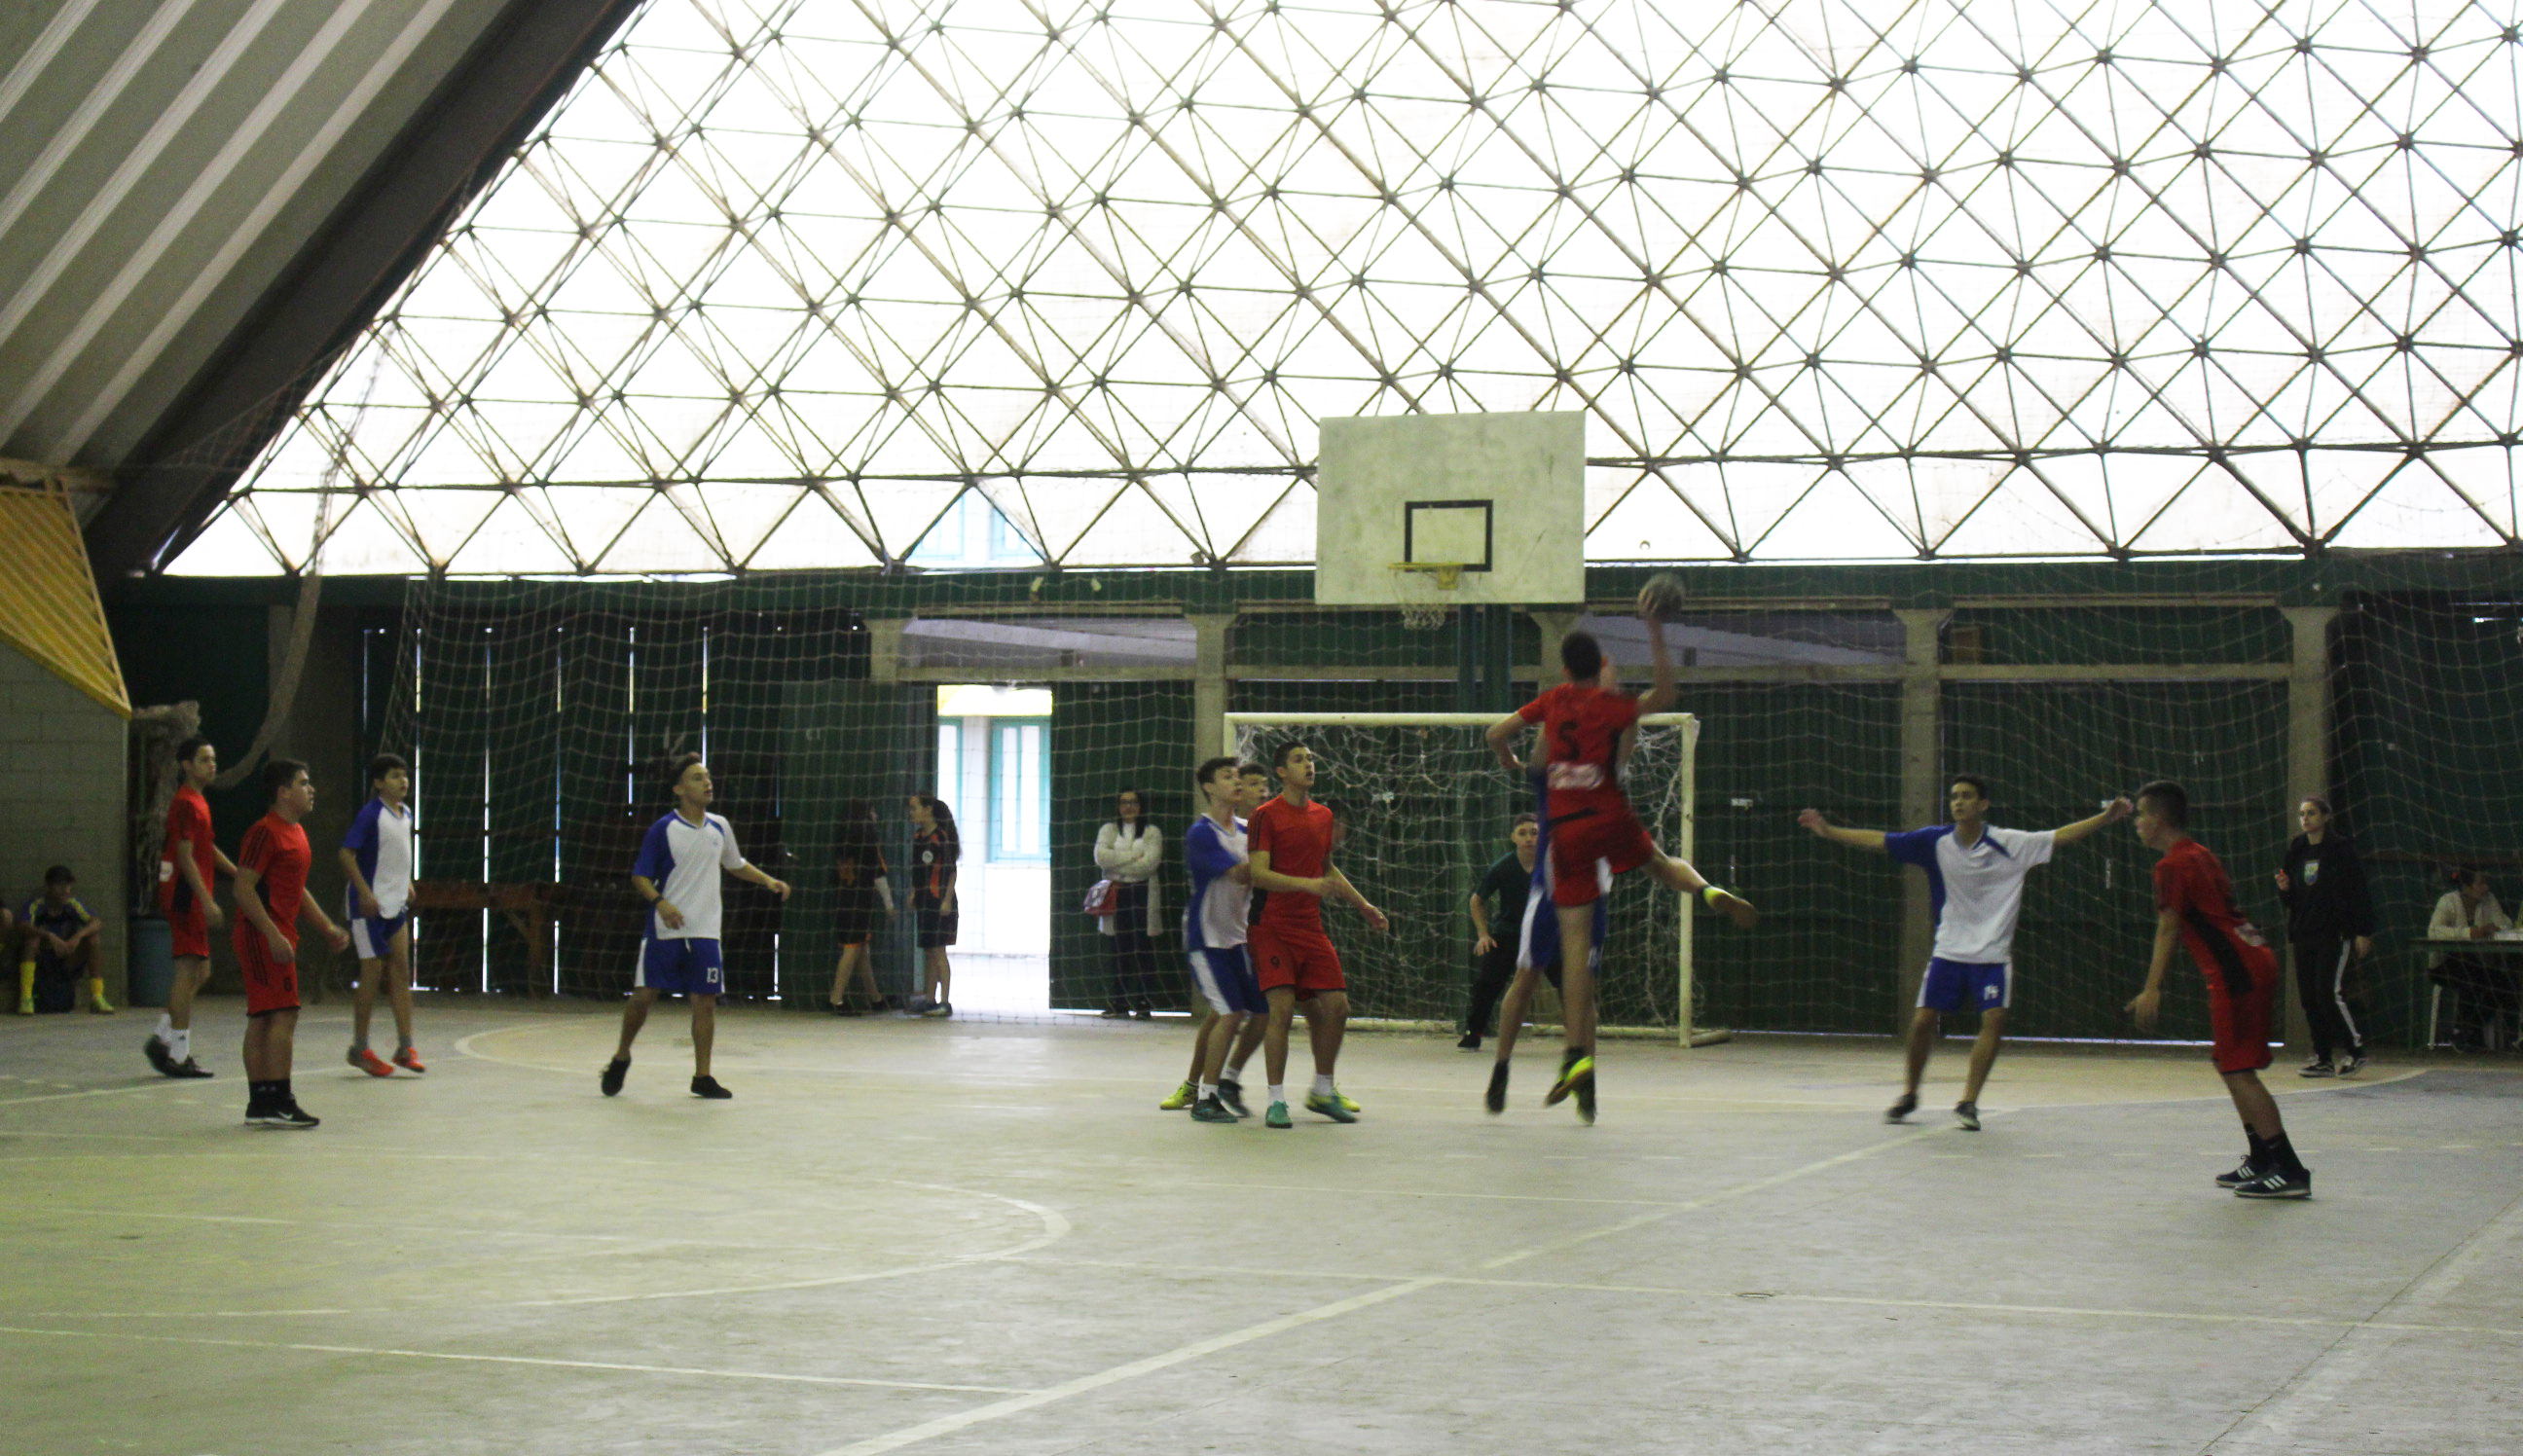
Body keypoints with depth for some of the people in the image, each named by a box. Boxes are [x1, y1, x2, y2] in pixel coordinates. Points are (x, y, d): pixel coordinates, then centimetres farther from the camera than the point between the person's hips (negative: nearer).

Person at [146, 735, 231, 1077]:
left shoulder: (198, 802, 17)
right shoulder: (185, 804, -14)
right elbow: (185, 857, -20)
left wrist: (238, 874, 24)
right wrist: (207, 902, -23)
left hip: (193, 898, 10)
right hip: (186, 896, -10)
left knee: (199, 972, 14)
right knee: (190, 971, -8)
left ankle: (162, 1037, 18)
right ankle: (178, 1056, -5)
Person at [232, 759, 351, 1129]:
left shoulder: (296, 831, 17)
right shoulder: (264, 832, -13)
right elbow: (244, 888, -18)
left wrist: (327, 928, 21)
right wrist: (274, 935, -22)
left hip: (278, 937, 10)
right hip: (263, 936, -10)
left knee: (262, 1020, 9)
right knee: (283, 1016, -12)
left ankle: (259, 1104, 11)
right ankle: (278, 1102, -12)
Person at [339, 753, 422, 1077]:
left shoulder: (405, 814, 9)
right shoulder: (370, 814, -14)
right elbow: (347, 854, -16)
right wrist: (365, 892, -21)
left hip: (396, 904, 7)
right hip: (370, 904, -7)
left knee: (400, 971, 5)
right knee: (373, 972, -3)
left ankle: (405, 1047, 7)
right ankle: (360, 1048, 7)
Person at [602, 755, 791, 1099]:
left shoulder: (720, 827, 7)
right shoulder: (663, 830, -7)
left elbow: (736, 865, 24)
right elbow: (640, 876, -5)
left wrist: (767, 881, 10)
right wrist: (660, 902, -23)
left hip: (704, 932, 4)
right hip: (664, 930, -4)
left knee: (705, 1001, 1)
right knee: (644, 995, -4)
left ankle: (702, 1077, 9)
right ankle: (621, 1058, 20)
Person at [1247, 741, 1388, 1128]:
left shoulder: (1323, 816, 13)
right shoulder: (1266, 816, -7)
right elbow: (1258, 874, -16)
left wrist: (1363, 905, 27)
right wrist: (1307, 884, -27)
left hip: (1312, 927, 6)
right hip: (1274, 929, -6)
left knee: (1336, 1006, 2)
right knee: (1281, 1008, -14)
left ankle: (1323, 1091, 20)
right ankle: (1276, 1101, -8)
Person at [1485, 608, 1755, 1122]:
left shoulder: (1553, 701, 7)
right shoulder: (1608, 704, -3)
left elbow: (1497, 734, 13)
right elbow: (1663, 695, -13)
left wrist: (1514, 767, 33)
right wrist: (1655, 632, -11)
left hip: (1564, 827, 1)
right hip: (1609, 819, -1)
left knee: (1575, 940, -4)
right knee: (1661, 863, 31)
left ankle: (1576, 1055, -10)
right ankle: (1709, 891, -3)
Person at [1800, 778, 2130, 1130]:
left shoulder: (2010, 844, -7)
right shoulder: (1935, 842, -3)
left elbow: (2061, 836, -7)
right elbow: (1879, 841, -2)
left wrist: (2105, 818, -17)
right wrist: (1828, 831, -6)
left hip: (1992, 955, -1)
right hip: (1948, 952, 1)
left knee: (1994, 1022, -13)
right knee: (1922, 1021, -1)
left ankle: (1968, 1103, -3)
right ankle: (1909, 1095, 20)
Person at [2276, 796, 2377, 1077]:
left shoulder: (2341, 849, -5)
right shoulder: (2296, 851, 12)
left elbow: (2359, 892, -7)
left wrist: (2363, 932, -11)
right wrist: (2284, 889, -4)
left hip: (2334, 934, -7)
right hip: (2304, 935, 7)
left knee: (2330, 992, -13)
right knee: (2309, 997, 4)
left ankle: (2356, 1050, 0)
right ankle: (2323, 1058, 10)